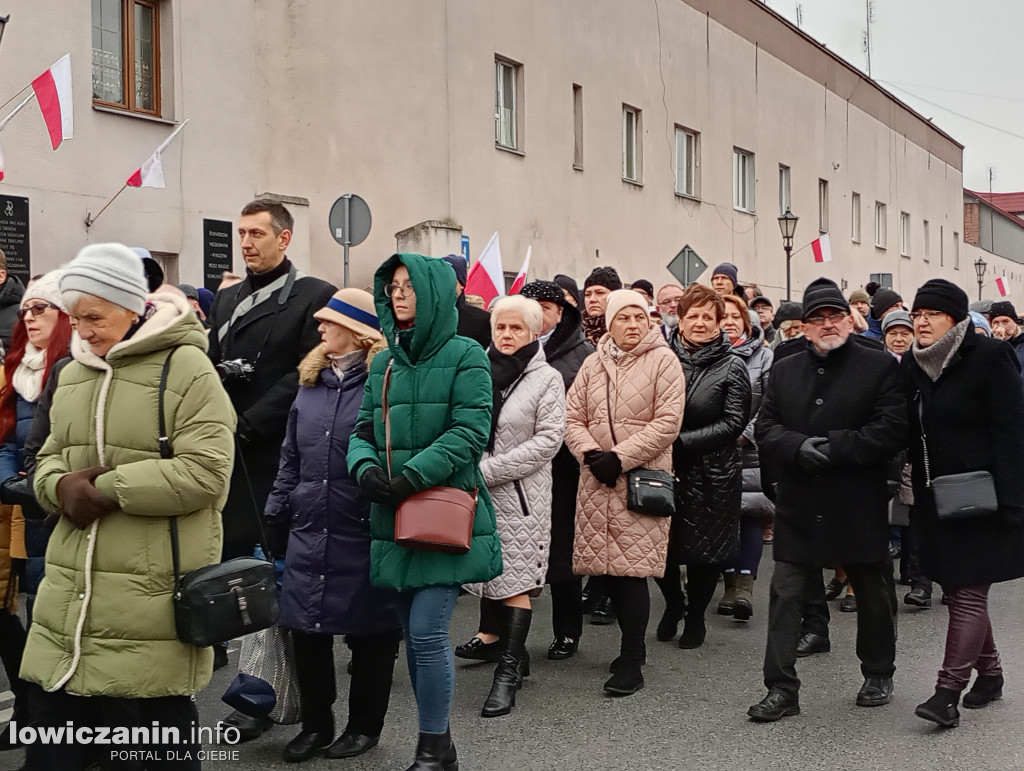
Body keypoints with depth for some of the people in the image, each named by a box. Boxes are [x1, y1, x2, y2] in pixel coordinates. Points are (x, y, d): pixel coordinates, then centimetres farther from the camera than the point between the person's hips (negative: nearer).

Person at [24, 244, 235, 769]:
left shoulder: (186, 367, -9)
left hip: (152, 596, -6)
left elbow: (205, 472, -17)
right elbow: (50, 458, 19)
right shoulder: (73, 374, 14)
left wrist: (107, 488, -18)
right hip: (71, 594, 7)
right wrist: (60, 487, -6)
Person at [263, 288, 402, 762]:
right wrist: (276, 519, 14)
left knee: (369, 631, 8)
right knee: (306, 629, 10)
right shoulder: (310, 382, 11)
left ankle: (365, 725, 23)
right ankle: (315, 723, 26)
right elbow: (291, 458, 16)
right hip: (308, 531, 6)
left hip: (364, 533, -6)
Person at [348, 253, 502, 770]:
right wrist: (366, 467, -11)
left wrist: (410, 478, -21)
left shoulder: (465, 355, -5)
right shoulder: (384, 363, 13)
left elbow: (469, 432, -14)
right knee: (413, 636, 11)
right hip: (395, 519, 6)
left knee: (427, 633, -10)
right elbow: (363, 430, 11)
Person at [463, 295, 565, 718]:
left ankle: (508, 671, -5)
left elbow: (548, 440, -10)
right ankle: (516, 653, 26)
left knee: (516, 578, -6)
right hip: (477, 491, 4)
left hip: (521, 492, -4)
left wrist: (488, 470, -14)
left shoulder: (547, 379, -2)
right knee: (495, 573, 11)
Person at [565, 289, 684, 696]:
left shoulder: (663, 360, -2)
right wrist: (590, 453, -8)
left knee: (633, 568, -8)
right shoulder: (593, 364, 13)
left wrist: (620, 458, -13)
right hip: (597, 479, 5)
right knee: (609, 567, 8)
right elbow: (572, 415, 10)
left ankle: (631, 663, 0)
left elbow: (667, 422, -9)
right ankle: (634, 644, 26)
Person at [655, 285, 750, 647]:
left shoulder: (731, 369, -4)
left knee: (704, 550, 6)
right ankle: (673, 603, 34)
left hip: (711, 475, -2)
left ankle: (695, 618, 28)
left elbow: (732, 424, -10)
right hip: (663, 469, 2)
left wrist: (681, 441, -17)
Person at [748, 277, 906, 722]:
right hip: (799, 508, 2)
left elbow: (891, 431, -12)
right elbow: (765, 429, 3)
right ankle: (782, 689, 5)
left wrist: (833, 446, -19)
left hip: (860, 507, -2)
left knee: (873, 595, 14)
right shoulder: (784, 370, 9)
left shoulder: (880, 366, -2)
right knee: (786, 596, -1)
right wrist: (799, 447, -17)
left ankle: (878, 674, 35)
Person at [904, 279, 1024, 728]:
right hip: (936, 499, 7)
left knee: (968, 594, -6)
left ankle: (948, 690, -6)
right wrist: (915, 495, 6)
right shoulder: (912, 364, 8)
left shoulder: (988, 358, -10)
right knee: (956, 590, 12)